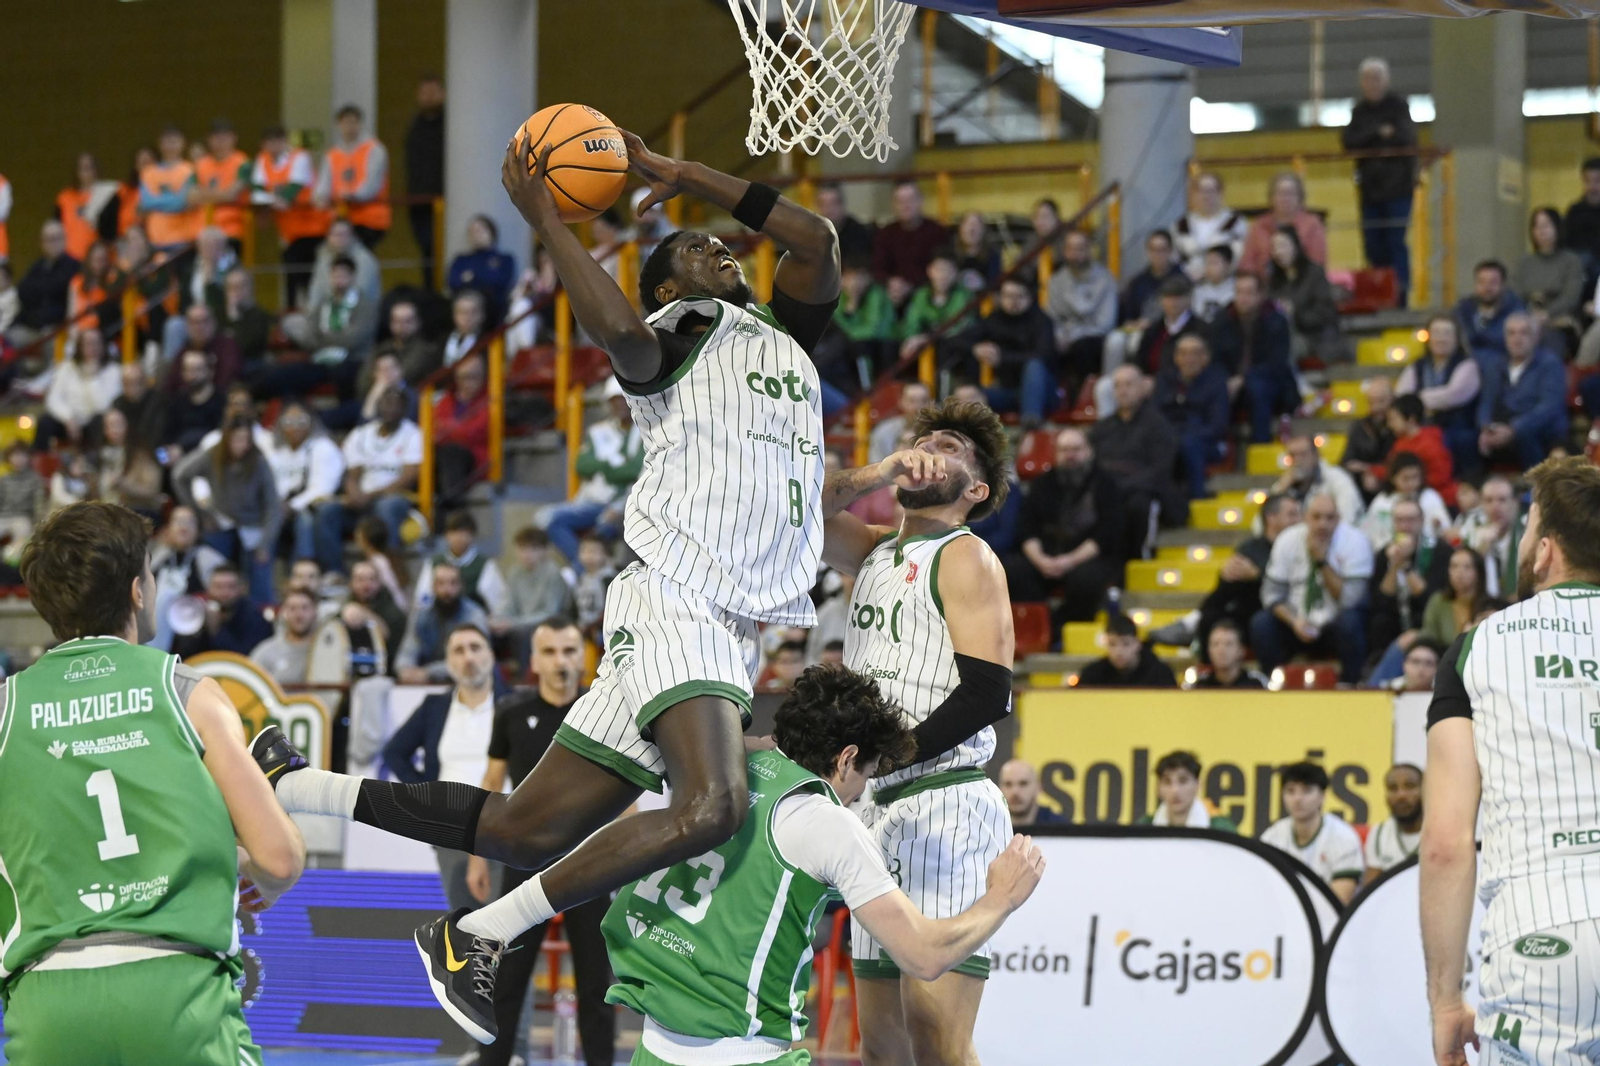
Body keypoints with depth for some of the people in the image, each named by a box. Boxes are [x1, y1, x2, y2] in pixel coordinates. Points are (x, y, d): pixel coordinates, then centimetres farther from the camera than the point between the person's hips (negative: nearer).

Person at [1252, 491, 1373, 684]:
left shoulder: (1354, 541, -11)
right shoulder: (1287, 540, -3)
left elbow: (1349, 599, -17)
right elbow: (1272, 594, -2)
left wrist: (1322, 561, -23)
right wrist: (1294, 622, -20)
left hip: (1335, 625, -2)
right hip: (1299, 624, 2)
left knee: (1348, 623, -35)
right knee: (1261, 624, -24)